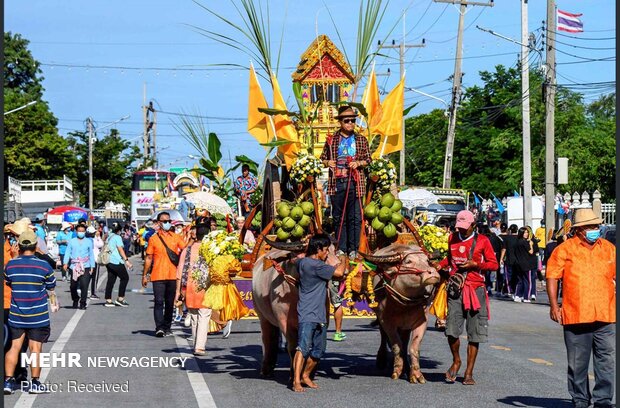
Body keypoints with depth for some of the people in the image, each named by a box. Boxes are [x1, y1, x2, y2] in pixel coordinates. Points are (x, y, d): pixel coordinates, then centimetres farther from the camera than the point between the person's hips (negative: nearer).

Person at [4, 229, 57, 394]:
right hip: (38, 316, -2)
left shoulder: (10, 265, -4)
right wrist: (54, 302, 22)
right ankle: (34, 383, 8)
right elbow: (51, 288, 3)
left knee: (14, 347, 8)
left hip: (16, 315, 2)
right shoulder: (44, 265, -10)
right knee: (35, 349, 4)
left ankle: (8, 381, 5)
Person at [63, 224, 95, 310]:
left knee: (84, 285, -11)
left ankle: (83, 304, -2)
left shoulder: (88, 242, 8)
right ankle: (75, 300, 30)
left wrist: (92, 266, 5)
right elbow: (67, 253, 3)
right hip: (74, 267, 1)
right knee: (73, 286, 6)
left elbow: (91, 254, 10)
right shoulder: (72, 241, 7)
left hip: (85, 267, -1)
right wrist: (65, 263, -10)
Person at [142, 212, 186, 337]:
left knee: (170, 303, 8)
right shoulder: (153, 239, 4)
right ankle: (159, 328, -14)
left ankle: (167, 328, 16)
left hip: (173, 275, 3)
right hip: (158, 275, -3)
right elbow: (148, 258, 7)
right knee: (159, 302, -10)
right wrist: (144, 275, 6)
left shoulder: (176, 237, 10)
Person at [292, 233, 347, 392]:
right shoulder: (315, 265, -16)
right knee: (303, 347, -14)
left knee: (318, 350, 13)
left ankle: (305, 376, 24)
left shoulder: (302, 262, 11)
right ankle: (296, 381, -19)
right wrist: (343, 260, 7)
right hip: (308, 315, -10)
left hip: (320, 316, 10)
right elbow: (339, 272, -14)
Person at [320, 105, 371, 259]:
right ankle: (341, 248, 13)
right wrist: (327, 163, -8)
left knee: (355, 217, -2)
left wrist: (359, 163, -10)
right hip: (336, 183, 1)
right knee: (338, 217, 5)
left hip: (355, 183, -1)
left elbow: (367, 159, 9)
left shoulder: (361, 140, 7)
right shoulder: (332, 140, 7)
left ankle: (353, 249, 4)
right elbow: (323, 158, 13)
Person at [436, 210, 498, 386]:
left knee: (474, 334, 1)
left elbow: (494, 264, 2)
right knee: (451, 330, -11)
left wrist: (475, 264, -11)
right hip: (455, 289, 2)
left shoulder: (482, 241, 2)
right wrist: (441, 265, 11)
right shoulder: (452, 239, 13)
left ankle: (469, 373, 11)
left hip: (475, 290, -2)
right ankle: (456, 361, 16)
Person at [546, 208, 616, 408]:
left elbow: (616, 276, 20)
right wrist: (553, 305, -7)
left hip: (605, 317, 2)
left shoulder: (609, 249, 12)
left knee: (607, 361, 0)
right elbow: (552, 276, 0)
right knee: (577, 363, 6)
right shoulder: (565, 249, 1)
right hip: (576, 316, -2)